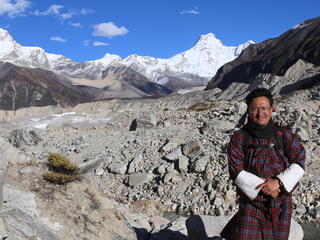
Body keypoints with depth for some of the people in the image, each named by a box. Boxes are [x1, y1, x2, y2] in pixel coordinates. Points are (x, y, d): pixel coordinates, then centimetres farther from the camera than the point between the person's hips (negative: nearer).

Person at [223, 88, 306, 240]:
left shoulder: (283, 135, 2)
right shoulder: (239, 138, -3)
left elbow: (299, 162, -5)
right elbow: (236, 171, -9)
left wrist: (279, 182, -18)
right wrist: (262, 187, -16)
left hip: (281, 205, 2)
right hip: (252, 203, -2)